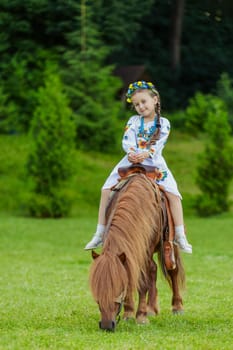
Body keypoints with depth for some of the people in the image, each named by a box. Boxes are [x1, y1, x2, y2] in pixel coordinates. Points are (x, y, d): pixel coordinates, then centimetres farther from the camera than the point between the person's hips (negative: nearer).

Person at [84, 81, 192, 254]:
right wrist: (131, 153, -25)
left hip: (155, 163, -2)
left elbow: (158, 145, -9)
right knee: (107, 189, -9)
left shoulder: (163, 123, 4)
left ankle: (180, 237, -14)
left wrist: (145, 154, -27)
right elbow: (127, 141, -4)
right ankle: (100, 234, -2)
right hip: (131, 162, 2)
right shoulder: (134, 121, 11)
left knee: (173, 193, -20)